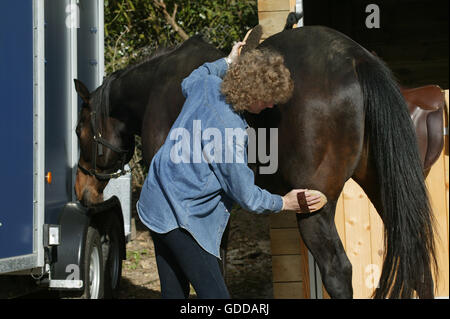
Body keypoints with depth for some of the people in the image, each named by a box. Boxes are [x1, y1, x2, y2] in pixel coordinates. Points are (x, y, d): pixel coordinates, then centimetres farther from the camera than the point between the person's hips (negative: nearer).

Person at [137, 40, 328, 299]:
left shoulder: (207, 86, -3)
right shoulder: (229, 132, -26)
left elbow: (189, 82, 27)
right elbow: (246, 196, -14)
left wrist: (227, 62, 33)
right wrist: (283, 203, 1)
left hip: (157, 203, 10)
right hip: (182, 217, -10)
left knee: (174, 293, 15)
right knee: (215, 295, -9)